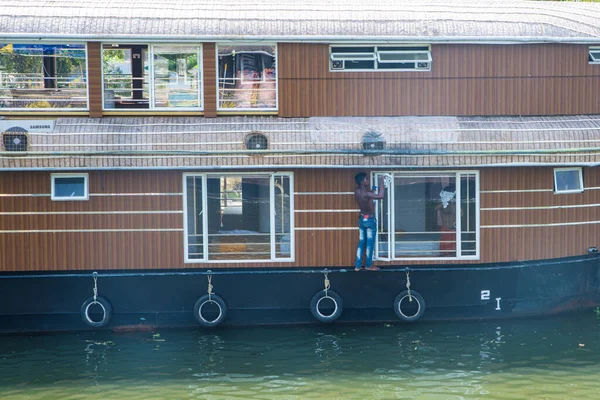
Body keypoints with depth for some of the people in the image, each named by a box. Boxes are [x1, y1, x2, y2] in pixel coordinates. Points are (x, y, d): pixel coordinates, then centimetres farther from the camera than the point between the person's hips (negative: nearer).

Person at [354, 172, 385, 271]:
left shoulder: (357, 191, -4)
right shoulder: (366, 194, -27)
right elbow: (380, 196, -36)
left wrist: (372, 190, 11)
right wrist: (381, 182, -26)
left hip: (361, 219, 7)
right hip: (370, 219, -7)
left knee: (361, 243, 12)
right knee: (370, 243, 5)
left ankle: (358, 265, 13)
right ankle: (368, 265, 12)